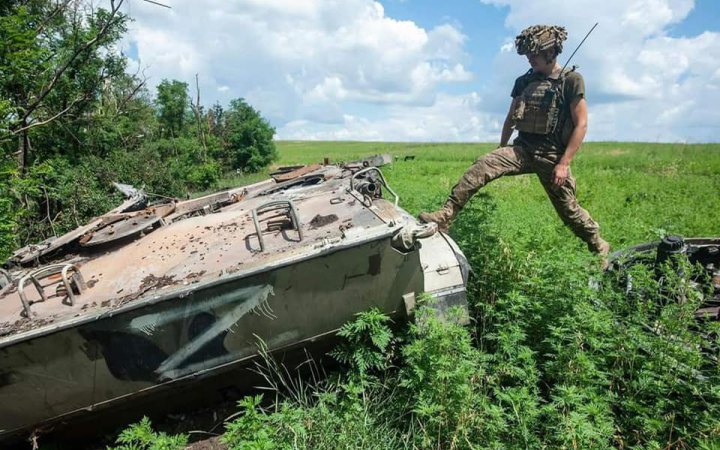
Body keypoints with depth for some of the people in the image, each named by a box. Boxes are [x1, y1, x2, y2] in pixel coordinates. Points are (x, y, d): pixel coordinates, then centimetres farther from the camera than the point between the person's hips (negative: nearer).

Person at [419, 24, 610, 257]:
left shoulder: (571, 80, -4)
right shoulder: (524, 81, 10)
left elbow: (581, 124, -8)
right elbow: (510, 119, 20)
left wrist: (564, 163, -14)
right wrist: (501, 151, 20)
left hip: (552, 154, -4)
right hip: (522, 148, 4)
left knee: (568, 208, 5)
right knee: (482, 166, -21)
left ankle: (599, 247, 30)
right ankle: (445, 216, -27)